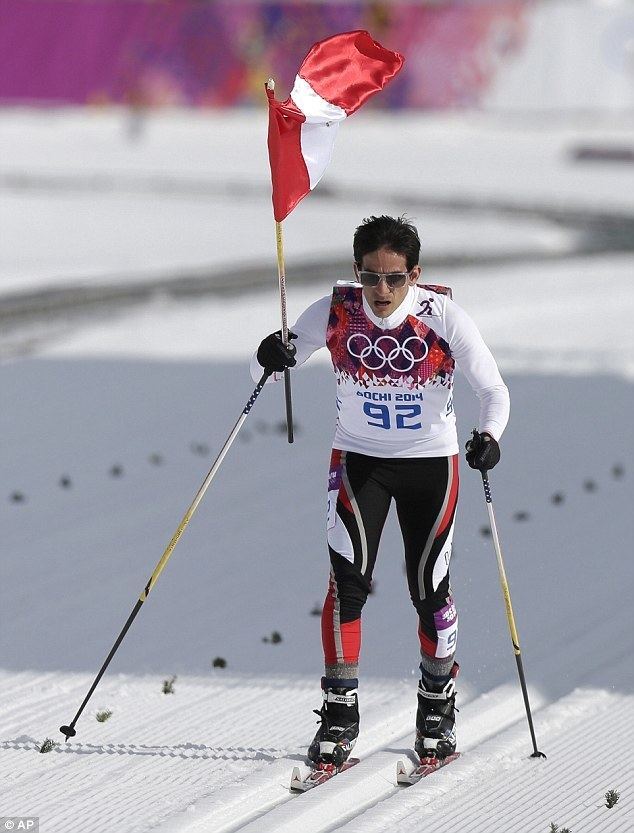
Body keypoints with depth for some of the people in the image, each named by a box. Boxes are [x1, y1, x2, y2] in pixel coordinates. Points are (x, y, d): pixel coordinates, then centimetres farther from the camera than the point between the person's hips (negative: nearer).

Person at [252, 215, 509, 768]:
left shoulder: (444, 317, -18)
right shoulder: (334, 313, -15)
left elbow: (493, 389, -15)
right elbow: (263, 369, -9)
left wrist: (489, 436, -36)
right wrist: (270, 357, -34)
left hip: (431, 462, 0)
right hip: (358, 459, 1)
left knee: (430, 589, 4)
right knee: (348, 581, -13)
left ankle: (438, 706, 25)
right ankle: (340, 711, -4)